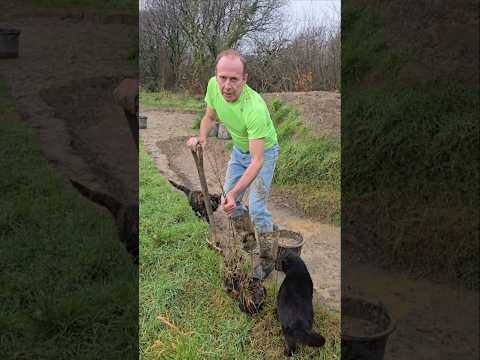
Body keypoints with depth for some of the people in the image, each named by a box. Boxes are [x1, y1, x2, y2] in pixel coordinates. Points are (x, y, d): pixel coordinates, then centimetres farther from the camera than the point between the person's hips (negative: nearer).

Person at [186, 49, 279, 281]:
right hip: (239, 149, 6)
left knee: (256, 208, -10)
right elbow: (209, 117, -1)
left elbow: (257, 161, -40)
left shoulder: (255, 108, -42)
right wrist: (202, 137, -22)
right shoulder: (213, 85, -23)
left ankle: (266, 259, 10)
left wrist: (235, 192, -48)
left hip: (263, 151, -6)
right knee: (229, 199, 12)